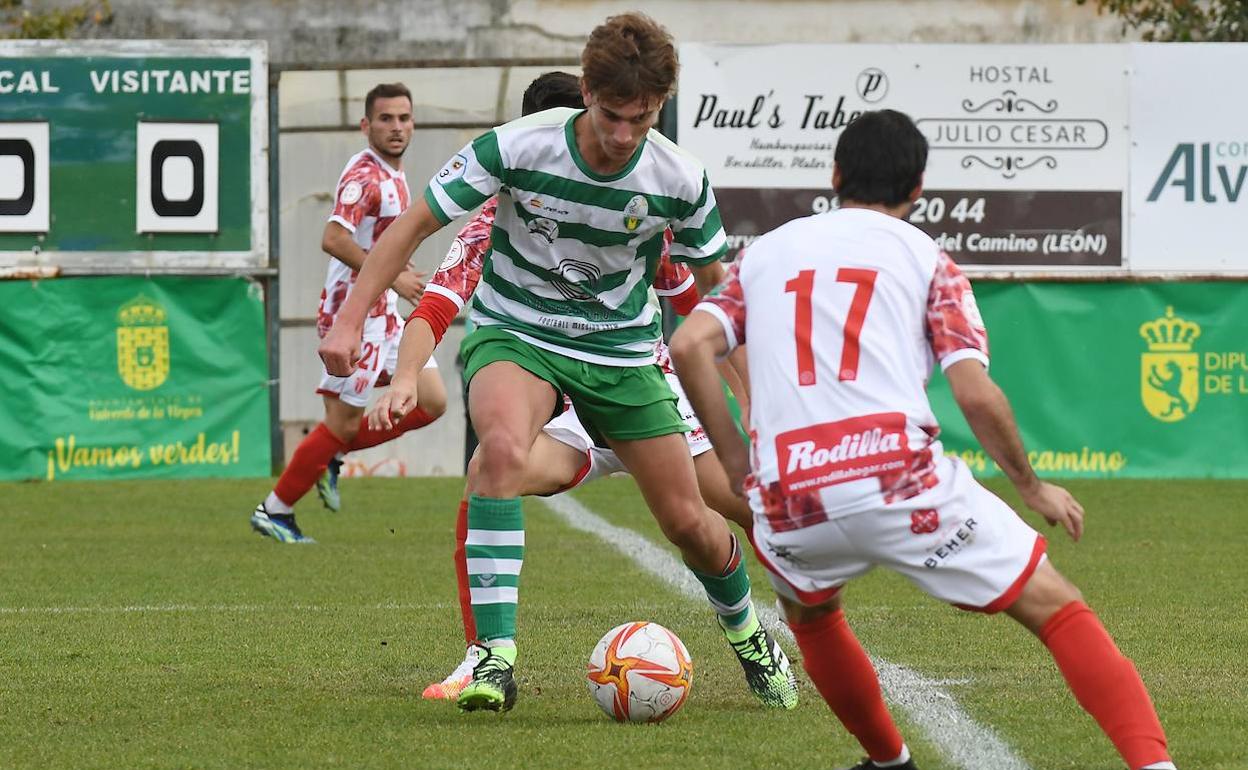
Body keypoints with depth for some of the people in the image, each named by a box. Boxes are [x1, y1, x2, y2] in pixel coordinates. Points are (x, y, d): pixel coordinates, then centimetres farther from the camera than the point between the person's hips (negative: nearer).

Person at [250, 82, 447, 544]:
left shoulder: (394, 175, 14)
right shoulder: (364, 175, -17)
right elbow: (333, 239, -29)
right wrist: (393, 277, -27)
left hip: (385, 314, 9)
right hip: (355, 313, -9)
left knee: (432, 403, 5)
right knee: (343, 422, -6)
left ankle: (332, 454, 14)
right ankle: (274, 510, 6)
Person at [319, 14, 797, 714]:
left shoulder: (680, 180, -14)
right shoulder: (517, 148, -22)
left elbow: (715, 281, 4)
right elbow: (415, 225, -11)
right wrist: (351, 319, -16)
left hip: (622, 348, 2)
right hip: (515, 333, -2)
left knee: (688, 521, 3)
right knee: (504, 446, -36)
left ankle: (746, 630, 38)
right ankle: (495, 658, -36)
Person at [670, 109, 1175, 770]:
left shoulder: (765, 253, 21)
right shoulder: (926, 260, 12)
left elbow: (688, 346, 6)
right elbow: (975, 394, 1)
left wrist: (733, 460, 15)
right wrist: (1031, 486, 14)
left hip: (789, 499, 3)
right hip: (901, 484, -3)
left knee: (808, 610, 36)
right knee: (1057, 608, 3)